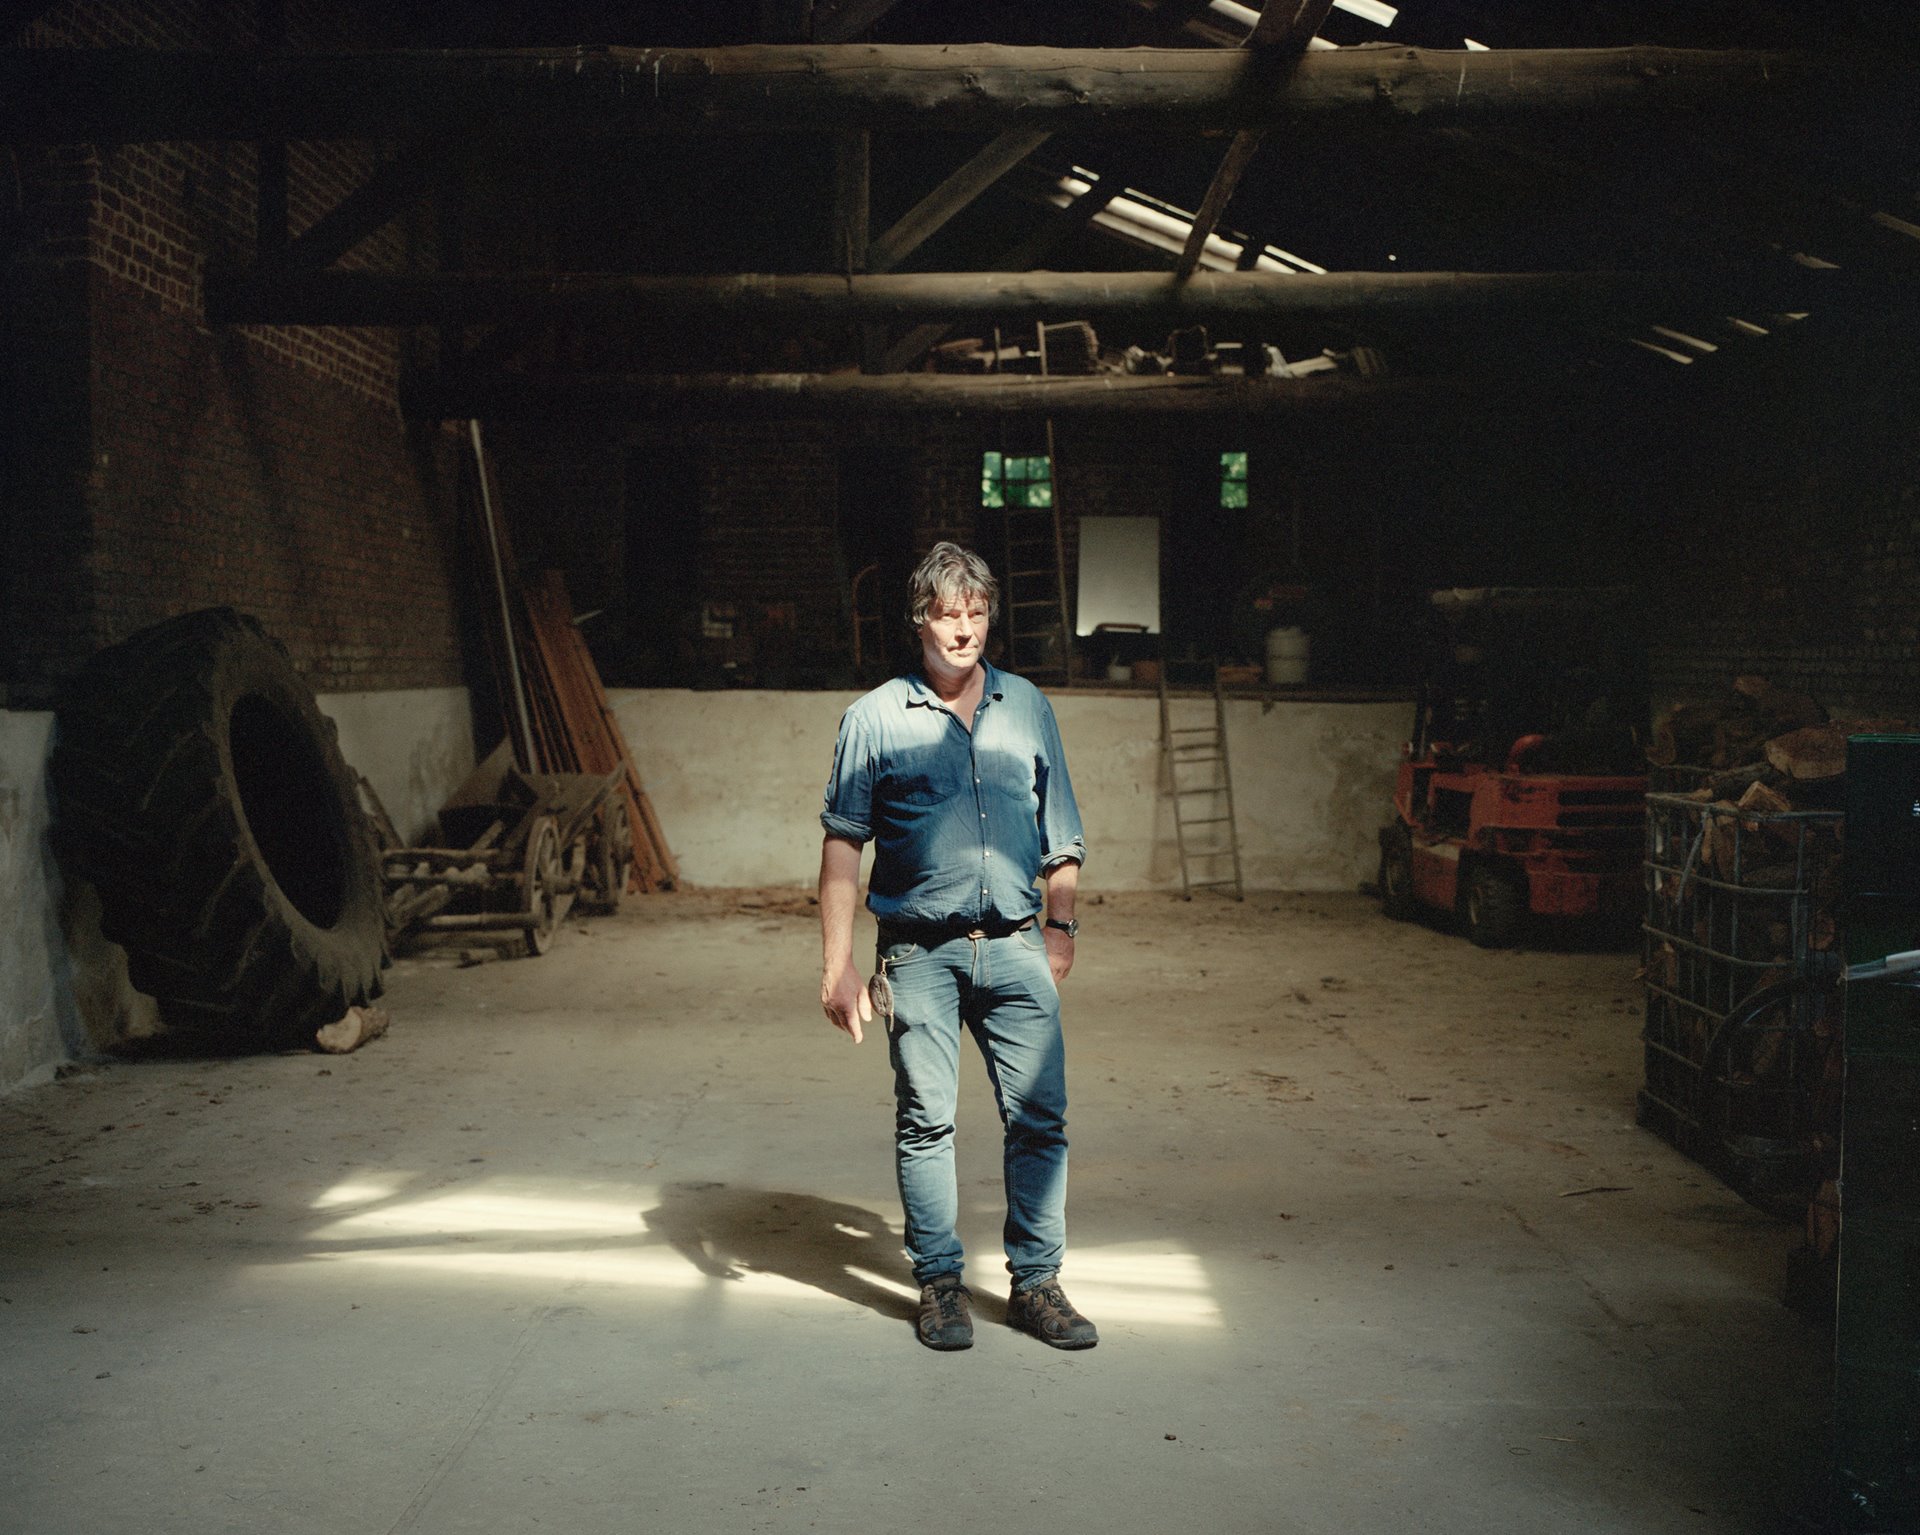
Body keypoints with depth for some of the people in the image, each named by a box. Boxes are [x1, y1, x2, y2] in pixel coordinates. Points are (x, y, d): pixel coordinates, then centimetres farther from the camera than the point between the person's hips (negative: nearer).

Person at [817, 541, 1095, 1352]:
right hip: (920, 955, -2)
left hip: (1014, 948, 2)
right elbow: (843, 844, 1)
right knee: (925, 1123, 4)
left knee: (1039, 1118, 1)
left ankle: (1036, 1282, 15)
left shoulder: (1027, 707, 10)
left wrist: (1059, 931, 15)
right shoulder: (875, 718, 1)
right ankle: (940, 1283, 19)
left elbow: (1060, 838, 17)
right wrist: (838, 963, -3)